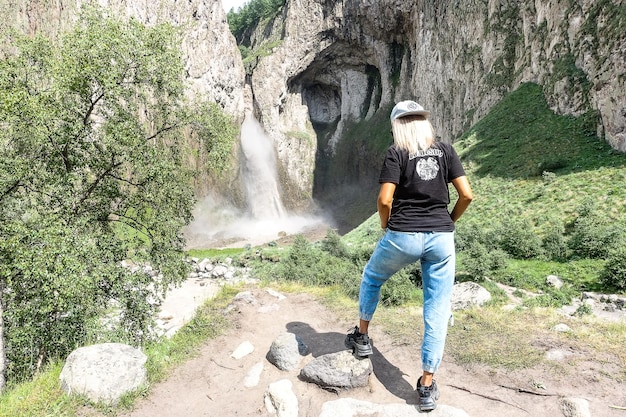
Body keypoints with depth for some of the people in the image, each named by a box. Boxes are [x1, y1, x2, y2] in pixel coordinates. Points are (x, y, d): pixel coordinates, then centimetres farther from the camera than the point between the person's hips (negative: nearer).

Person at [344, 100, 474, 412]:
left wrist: (386, 226, 6)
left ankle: (362, 337, 39)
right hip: (441, 238, 3)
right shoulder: (445, 150, 7)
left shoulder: (396, 153, -3)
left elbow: (385, 200, -13)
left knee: (371, 278, 27)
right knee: (437, 311, 8)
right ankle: (427, 386, 14)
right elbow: (466, 195, 2)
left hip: (403, 236, -2)